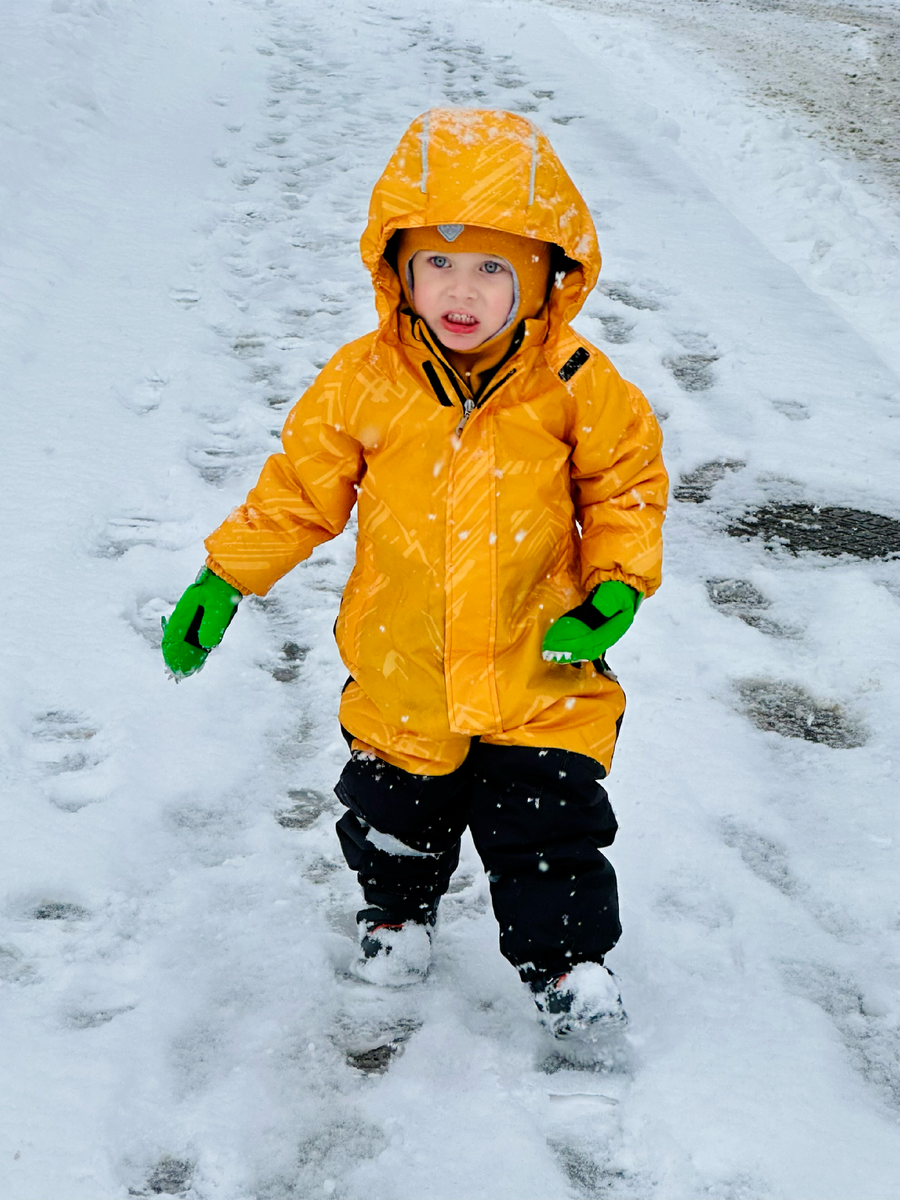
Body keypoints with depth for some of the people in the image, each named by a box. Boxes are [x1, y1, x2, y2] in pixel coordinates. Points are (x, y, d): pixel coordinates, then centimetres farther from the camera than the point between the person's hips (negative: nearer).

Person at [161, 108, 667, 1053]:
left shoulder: (576, 385, -13)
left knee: (549, 830, 4)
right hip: (400, 677, 2)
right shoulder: (364, 382, -12)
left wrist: (616, 587, -11)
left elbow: (626, 483, 0)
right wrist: (224, 579, 0)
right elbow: (300, 488, -1)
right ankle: (398, 908, 49)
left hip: (537, 672, -1)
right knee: (394, 820, 20)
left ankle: (565, 956, 27)